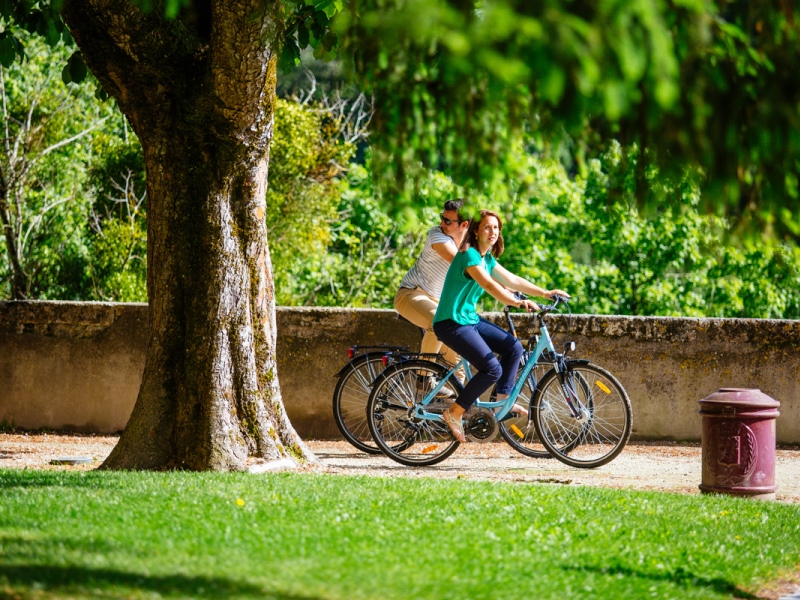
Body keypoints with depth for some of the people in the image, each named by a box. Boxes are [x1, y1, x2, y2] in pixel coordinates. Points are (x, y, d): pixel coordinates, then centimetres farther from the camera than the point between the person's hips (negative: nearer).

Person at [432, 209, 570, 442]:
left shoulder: (487, 258, 11)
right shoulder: (470, 255, -18)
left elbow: (512, 280, 16)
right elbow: (489, 285, -32)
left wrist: (546, 293, 9)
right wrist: (518, 303, -43)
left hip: (470, 319, 9)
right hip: (451, 323, -9)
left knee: (513, 347, 2)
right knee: (492, 369, -18)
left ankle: (502, 400, 13)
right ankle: (454, 414, -8)